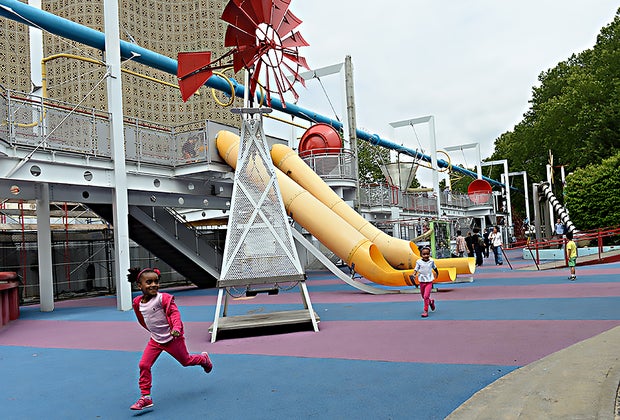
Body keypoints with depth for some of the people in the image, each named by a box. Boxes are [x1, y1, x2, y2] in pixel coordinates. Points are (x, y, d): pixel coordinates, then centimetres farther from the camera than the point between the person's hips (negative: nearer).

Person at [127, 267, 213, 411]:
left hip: (172, 339, -4)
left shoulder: (163, 298, -21)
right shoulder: (137, 303, -4)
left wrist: (176, 328, -43)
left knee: (185, 361, 14)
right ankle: (145, 397, 0)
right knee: (144, 365, -9)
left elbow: (174, 313, -27)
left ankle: (203, 358, 47)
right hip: (155, 340, 5)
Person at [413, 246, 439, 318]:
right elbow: (416, 269, -9)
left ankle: (426, 311, -3)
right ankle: (431, 301, 47)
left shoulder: (431, 261, -2)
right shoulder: (419, 262, -6)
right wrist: (414, 274, -29)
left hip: (429, 281, -2)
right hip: (421, 281, 2)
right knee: (423, 296, 16)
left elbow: (434, 268, 17)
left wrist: (436, 273, 32)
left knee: (426, 296, -11)